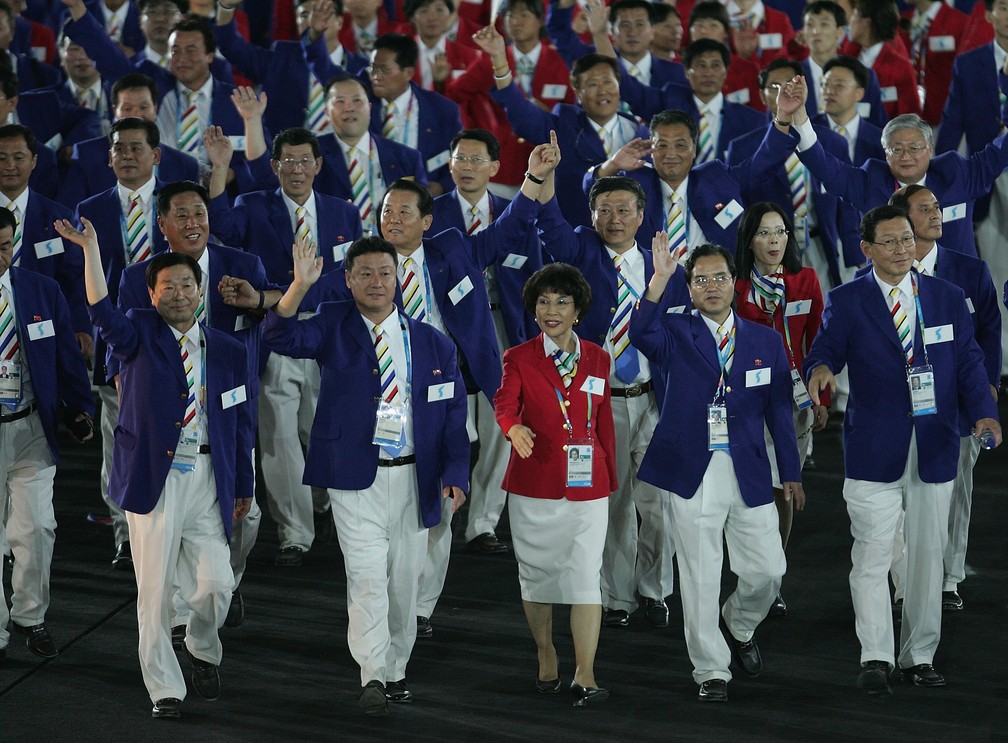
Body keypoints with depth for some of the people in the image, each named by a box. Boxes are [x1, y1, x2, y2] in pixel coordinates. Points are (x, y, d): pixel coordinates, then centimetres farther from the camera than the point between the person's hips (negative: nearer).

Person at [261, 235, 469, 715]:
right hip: (355, 477, -3)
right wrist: (300, 285, -34)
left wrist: (455, 473, -7)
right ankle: (372, 679, -15)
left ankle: (395, 672, 25)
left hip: (413, 478, 3)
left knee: (404, 581, 11)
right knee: (367, 576, -13)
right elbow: (282, 338, -17)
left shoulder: (433, 345, 6)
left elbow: (453, 414, 6)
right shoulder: (334, 327, 2)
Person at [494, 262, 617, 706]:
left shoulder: (597, 359, 8)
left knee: (586, 575, -8)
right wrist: (515, 428, -41)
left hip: (586, 484, 1)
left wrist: (610, 479, 13)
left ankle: (585, 676, -9)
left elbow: (605, 422, 13)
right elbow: (504, 402, -18)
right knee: (536, 571, 9)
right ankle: (546, 658, 27)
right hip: (533, 483, 0)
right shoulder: (519, 359, 0)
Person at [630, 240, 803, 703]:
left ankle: (740, 626, 33)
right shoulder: (676, 335, 2)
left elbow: (779, 411, 11)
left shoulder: (765, 341, 9)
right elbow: (641, 334, -22)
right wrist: (659, 280, -35)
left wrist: (790, 473, 9)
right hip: (693, 474, -2)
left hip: (749, 475, 2)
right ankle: (711, 672, 12)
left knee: (767, 570, 2)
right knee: (700, 578, 1)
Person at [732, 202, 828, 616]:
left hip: (793, 396, 2)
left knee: (782, 490, 5)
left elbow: (817, 344, 9)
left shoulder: (805, 282, 5)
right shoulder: (734, 286, -1)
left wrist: (822, 400, 7)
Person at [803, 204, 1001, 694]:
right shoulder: (846, 302, 2)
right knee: (873, 554, -7)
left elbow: (969, 363, 7)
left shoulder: (948, 298, 8)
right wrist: (819, 370, -27)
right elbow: (825, 351, -3)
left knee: (928, 554, 8)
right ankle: (876, 659, -4)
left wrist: (983, 412, -9)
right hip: (874, 451, -3)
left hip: (935, 449, 3)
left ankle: (919, 657, 17)